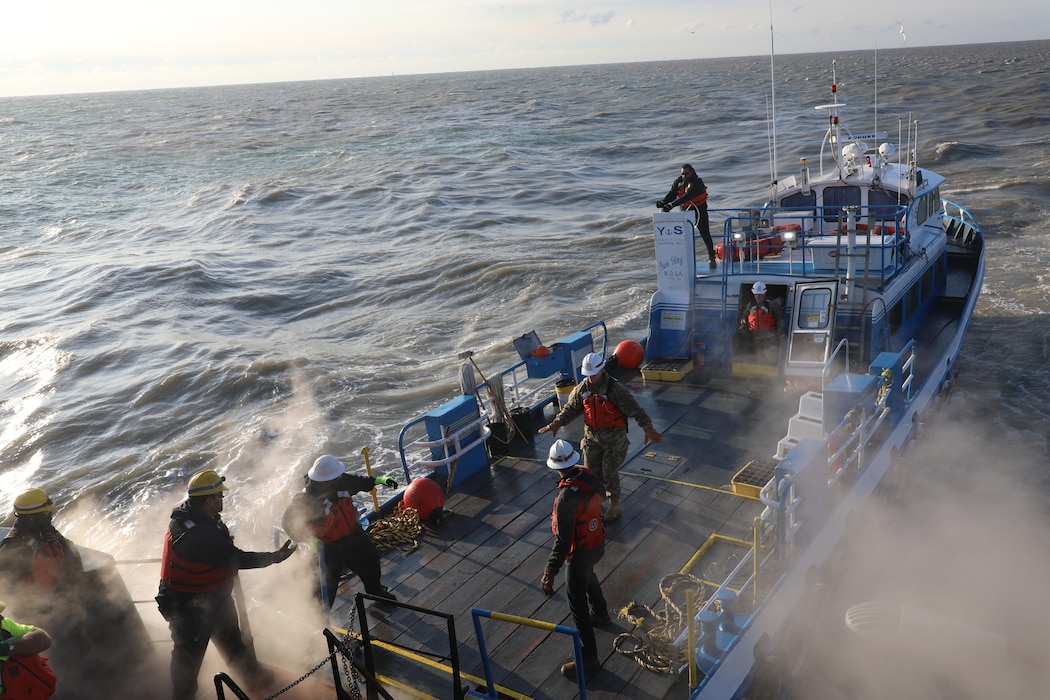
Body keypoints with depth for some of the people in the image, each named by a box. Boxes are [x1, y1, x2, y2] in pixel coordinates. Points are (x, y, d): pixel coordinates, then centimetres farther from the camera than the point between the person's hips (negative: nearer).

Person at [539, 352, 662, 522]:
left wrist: (648, 428, -36)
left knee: (609, 472, 2)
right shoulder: (582, 388, -6)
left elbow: (635, 410, -24)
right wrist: (556, 423, -14)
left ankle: (614, 505, 25)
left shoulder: (615, 389, -21)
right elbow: (570, 408, 2)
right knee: (591, 471, 12)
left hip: (613, 437, -4)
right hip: (592, 435, 4)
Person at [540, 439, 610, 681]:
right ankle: (600, 613, 61)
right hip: (598, 543, 8)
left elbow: (563, 539, -33)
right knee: (588, 576, 36)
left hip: (580, 551, -8)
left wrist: (550, 572, -32)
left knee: (577, 603, 4)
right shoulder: (589, 476, -12)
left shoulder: (567, 497, -34)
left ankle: (589, 659, 13)